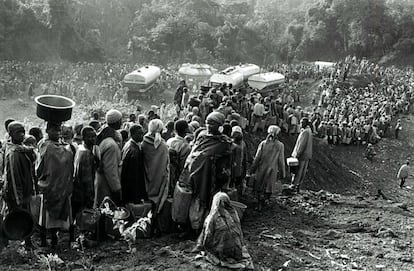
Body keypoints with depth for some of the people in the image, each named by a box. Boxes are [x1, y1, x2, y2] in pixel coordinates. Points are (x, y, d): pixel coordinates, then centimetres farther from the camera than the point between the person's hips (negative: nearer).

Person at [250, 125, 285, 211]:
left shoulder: (263, 143, -8)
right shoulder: (280, 145, -9)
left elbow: (257, 157, -5)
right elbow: (281, 160, -5)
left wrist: (253, 169, 6)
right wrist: (282, 173, 5)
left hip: (262, 169, 1)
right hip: (272, 170, -1)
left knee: (259, 188, 12)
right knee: (269, 187, 16)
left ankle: (260, 205, 9)